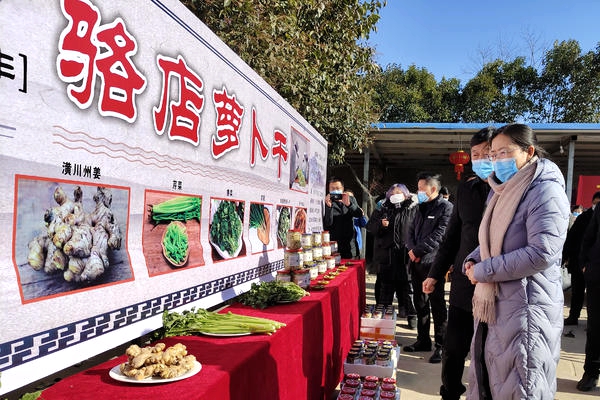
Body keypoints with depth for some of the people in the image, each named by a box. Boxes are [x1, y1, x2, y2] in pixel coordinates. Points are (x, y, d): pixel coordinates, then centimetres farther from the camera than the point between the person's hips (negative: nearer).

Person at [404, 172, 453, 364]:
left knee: (437, 305, -1)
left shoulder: (446, 207, -7)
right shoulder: (421, 207, 17)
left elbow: (438, 236, -16)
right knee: (420, 303, 14)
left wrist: (418, 250, -14)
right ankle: (423, 340, 26)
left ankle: (441, 345, 9)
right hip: (417, 262, 8)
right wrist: (411, 249, -3)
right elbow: (411, 231, 16)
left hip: (433, 263, -8)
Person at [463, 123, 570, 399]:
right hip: (494, 305, 9)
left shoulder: (545, 192, -14)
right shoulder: (501, 191, 14)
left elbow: (542, 253, -25)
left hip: (526, 308, -8)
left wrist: (483, 271, -17)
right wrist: (473, 261, 2)